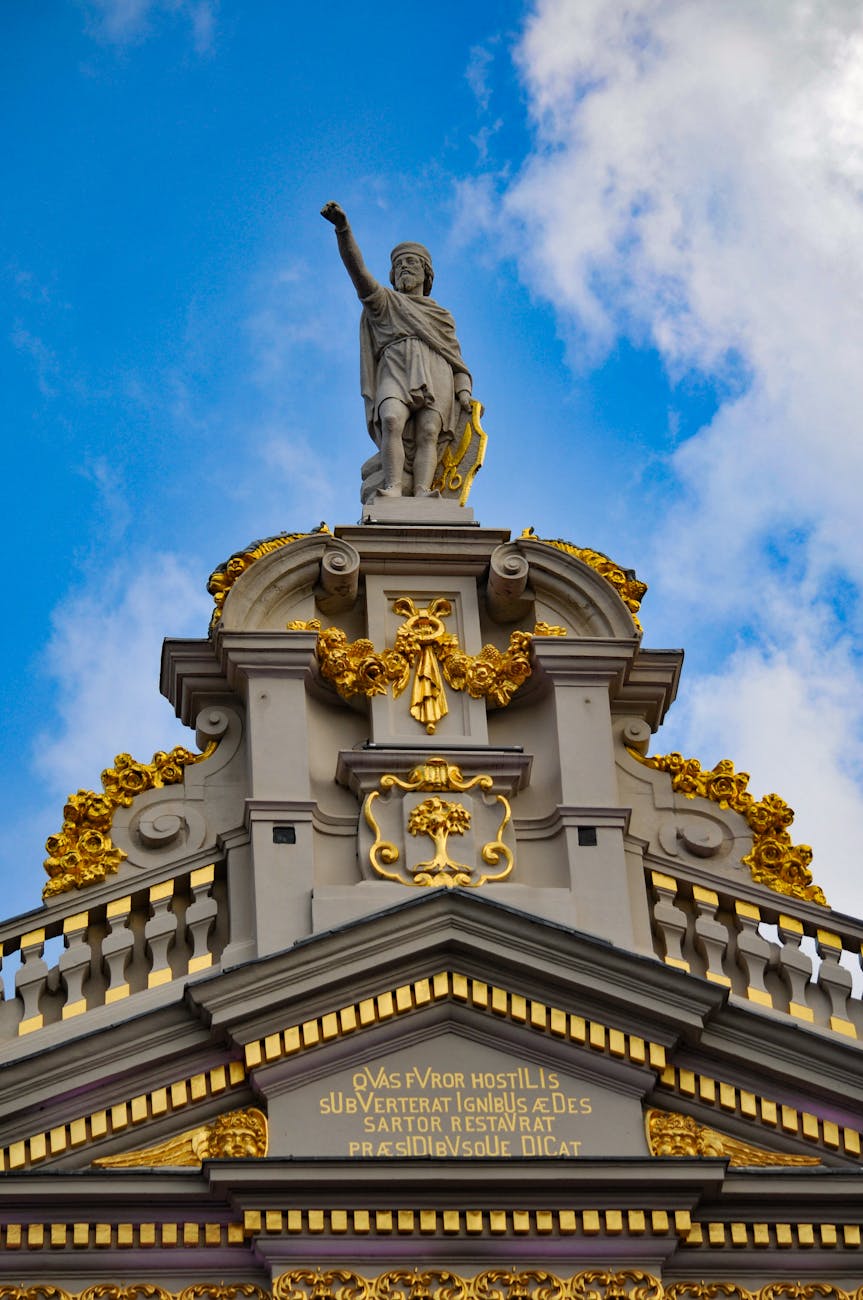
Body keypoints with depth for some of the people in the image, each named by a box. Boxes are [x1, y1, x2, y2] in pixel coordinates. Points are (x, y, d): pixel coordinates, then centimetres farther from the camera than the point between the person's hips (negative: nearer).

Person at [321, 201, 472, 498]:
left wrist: (463, 391, 1)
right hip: (395, 375, -2)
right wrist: (342, 227, -4)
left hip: (435, 378, 2)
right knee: (392, 422, -30)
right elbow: (358, 270, 11)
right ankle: (394, 490, -41)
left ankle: (421, 495, -41)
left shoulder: (442, 318, 33)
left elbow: (457, 362, 23)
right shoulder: (383, 303, 26)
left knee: (428, 433, -23)